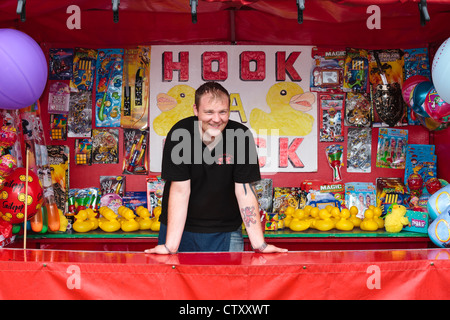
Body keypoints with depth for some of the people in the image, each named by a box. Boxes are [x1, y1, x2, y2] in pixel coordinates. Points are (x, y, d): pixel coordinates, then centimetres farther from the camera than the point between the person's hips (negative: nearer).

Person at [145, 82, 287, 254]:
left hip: (226, 232, 1)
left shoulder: (241, 136, -13)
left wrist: (259, 244, -17)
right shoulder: (180, 134, -16)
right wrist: (171, 246, -23)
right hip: (181, 228, -1)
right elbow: (180, 189, -18)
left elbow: (244, 190, -12)